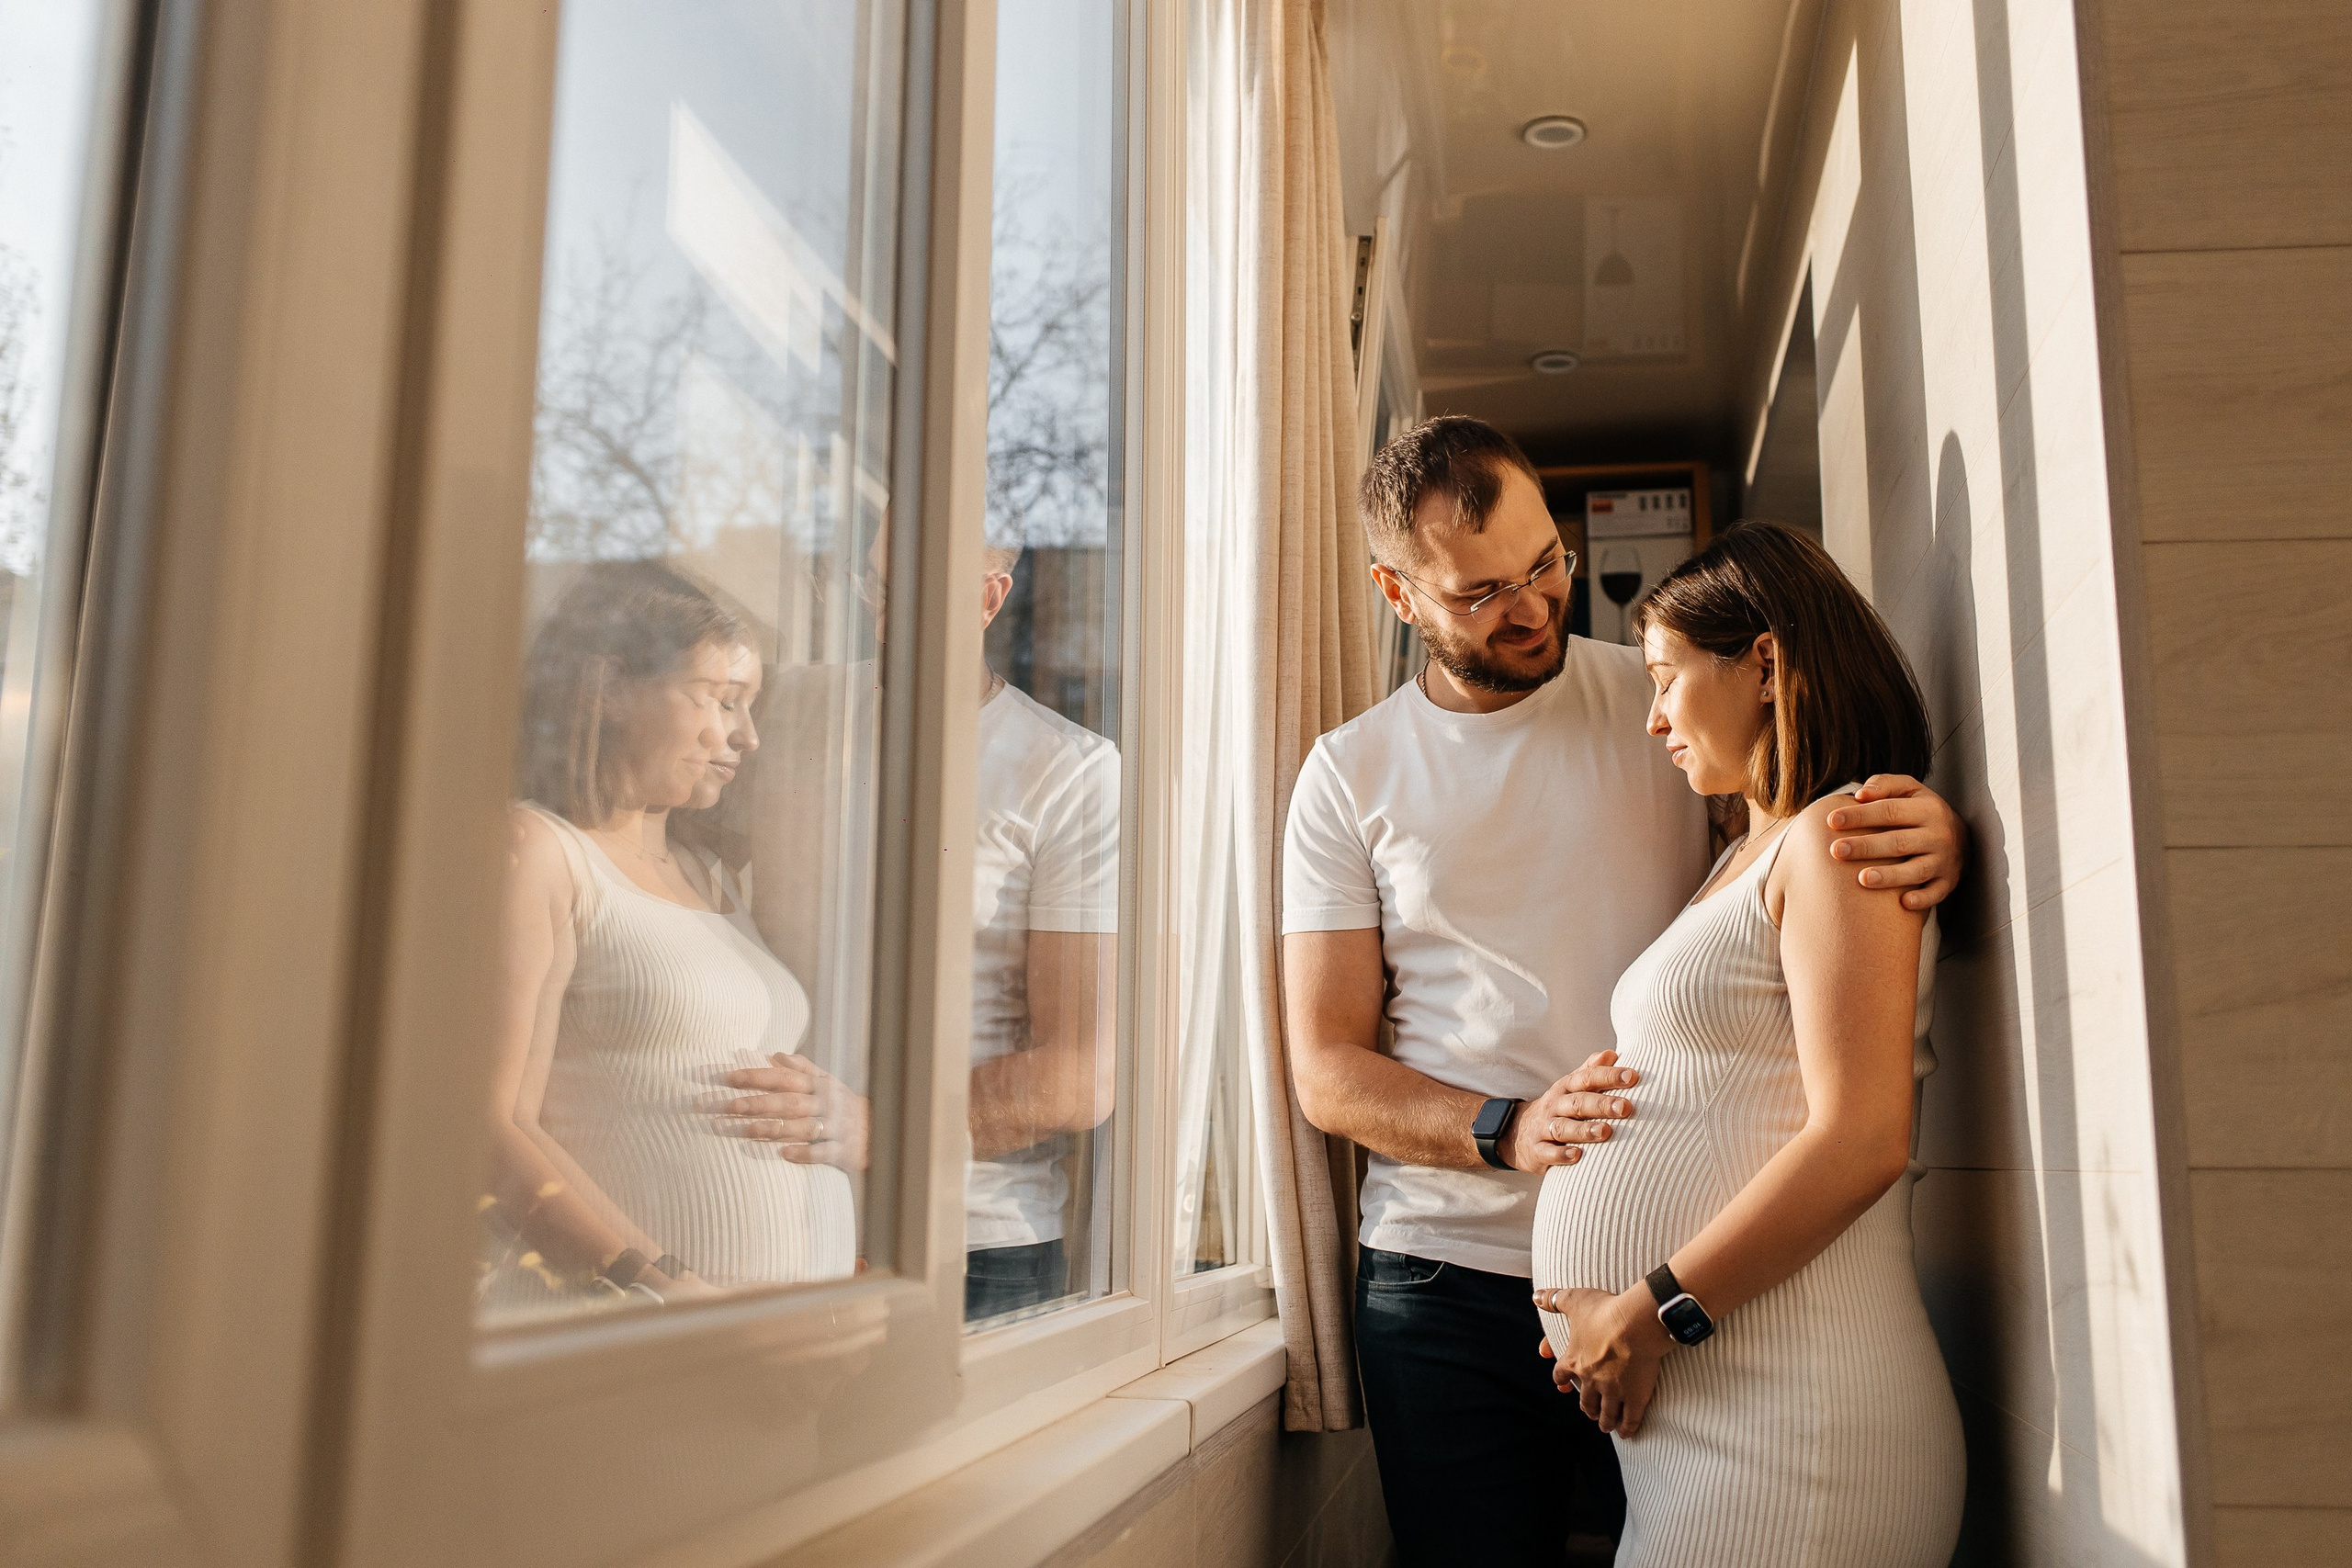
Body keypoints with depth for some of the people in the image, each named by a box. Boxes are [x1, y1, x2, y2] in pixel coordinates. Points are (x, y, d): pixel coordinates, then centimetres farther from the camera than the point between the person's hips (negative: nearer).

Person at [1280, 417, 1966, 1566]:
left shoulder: (1670, 703, 4)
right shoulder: (1351, 773, 3)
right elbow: (1326, 1072, -1)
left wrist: (1933, 835, -19)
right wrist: (1511, 1131, -18)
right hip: (1450, 1285, 0)